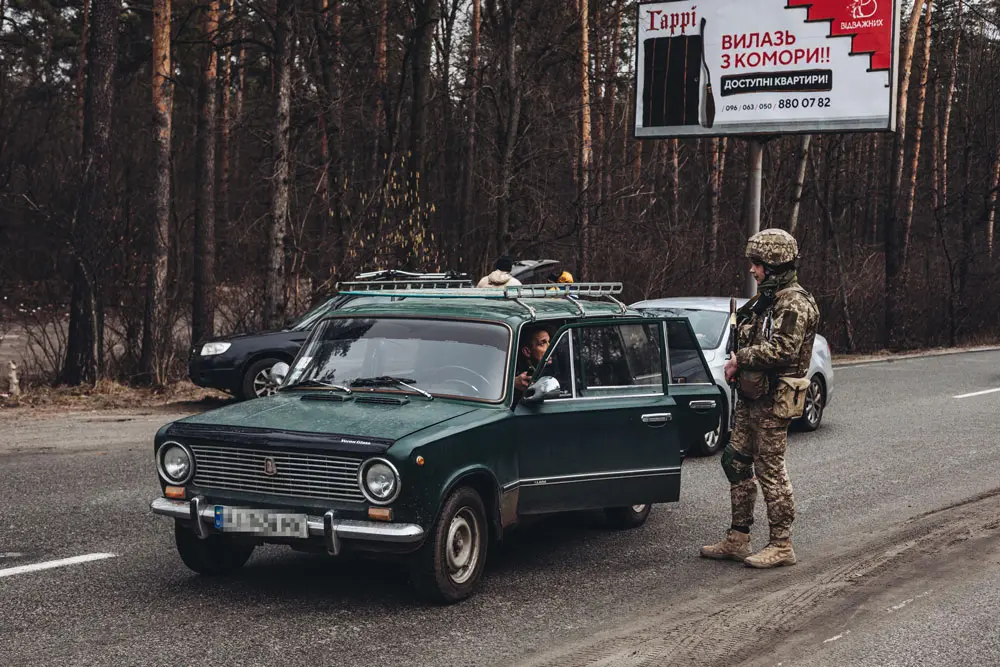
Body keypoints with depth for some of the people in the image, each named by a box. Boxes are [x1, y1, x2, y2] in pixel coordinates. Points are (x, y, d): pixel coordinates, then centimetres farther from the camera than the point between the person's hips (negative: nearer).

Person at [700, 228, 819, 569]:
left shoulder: (794, 303, -14)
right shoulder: (765, 299, 16)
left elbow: (782, 349, -25)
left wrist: (740, 358, -14)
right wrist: (737, 363, 3)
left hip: (774, 400, -10)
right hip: (751, 397, 10)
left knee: (771, 470, -5)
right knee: (736, 463, 12)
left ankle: (781, 546, 3)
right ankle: (737, 540, 19)